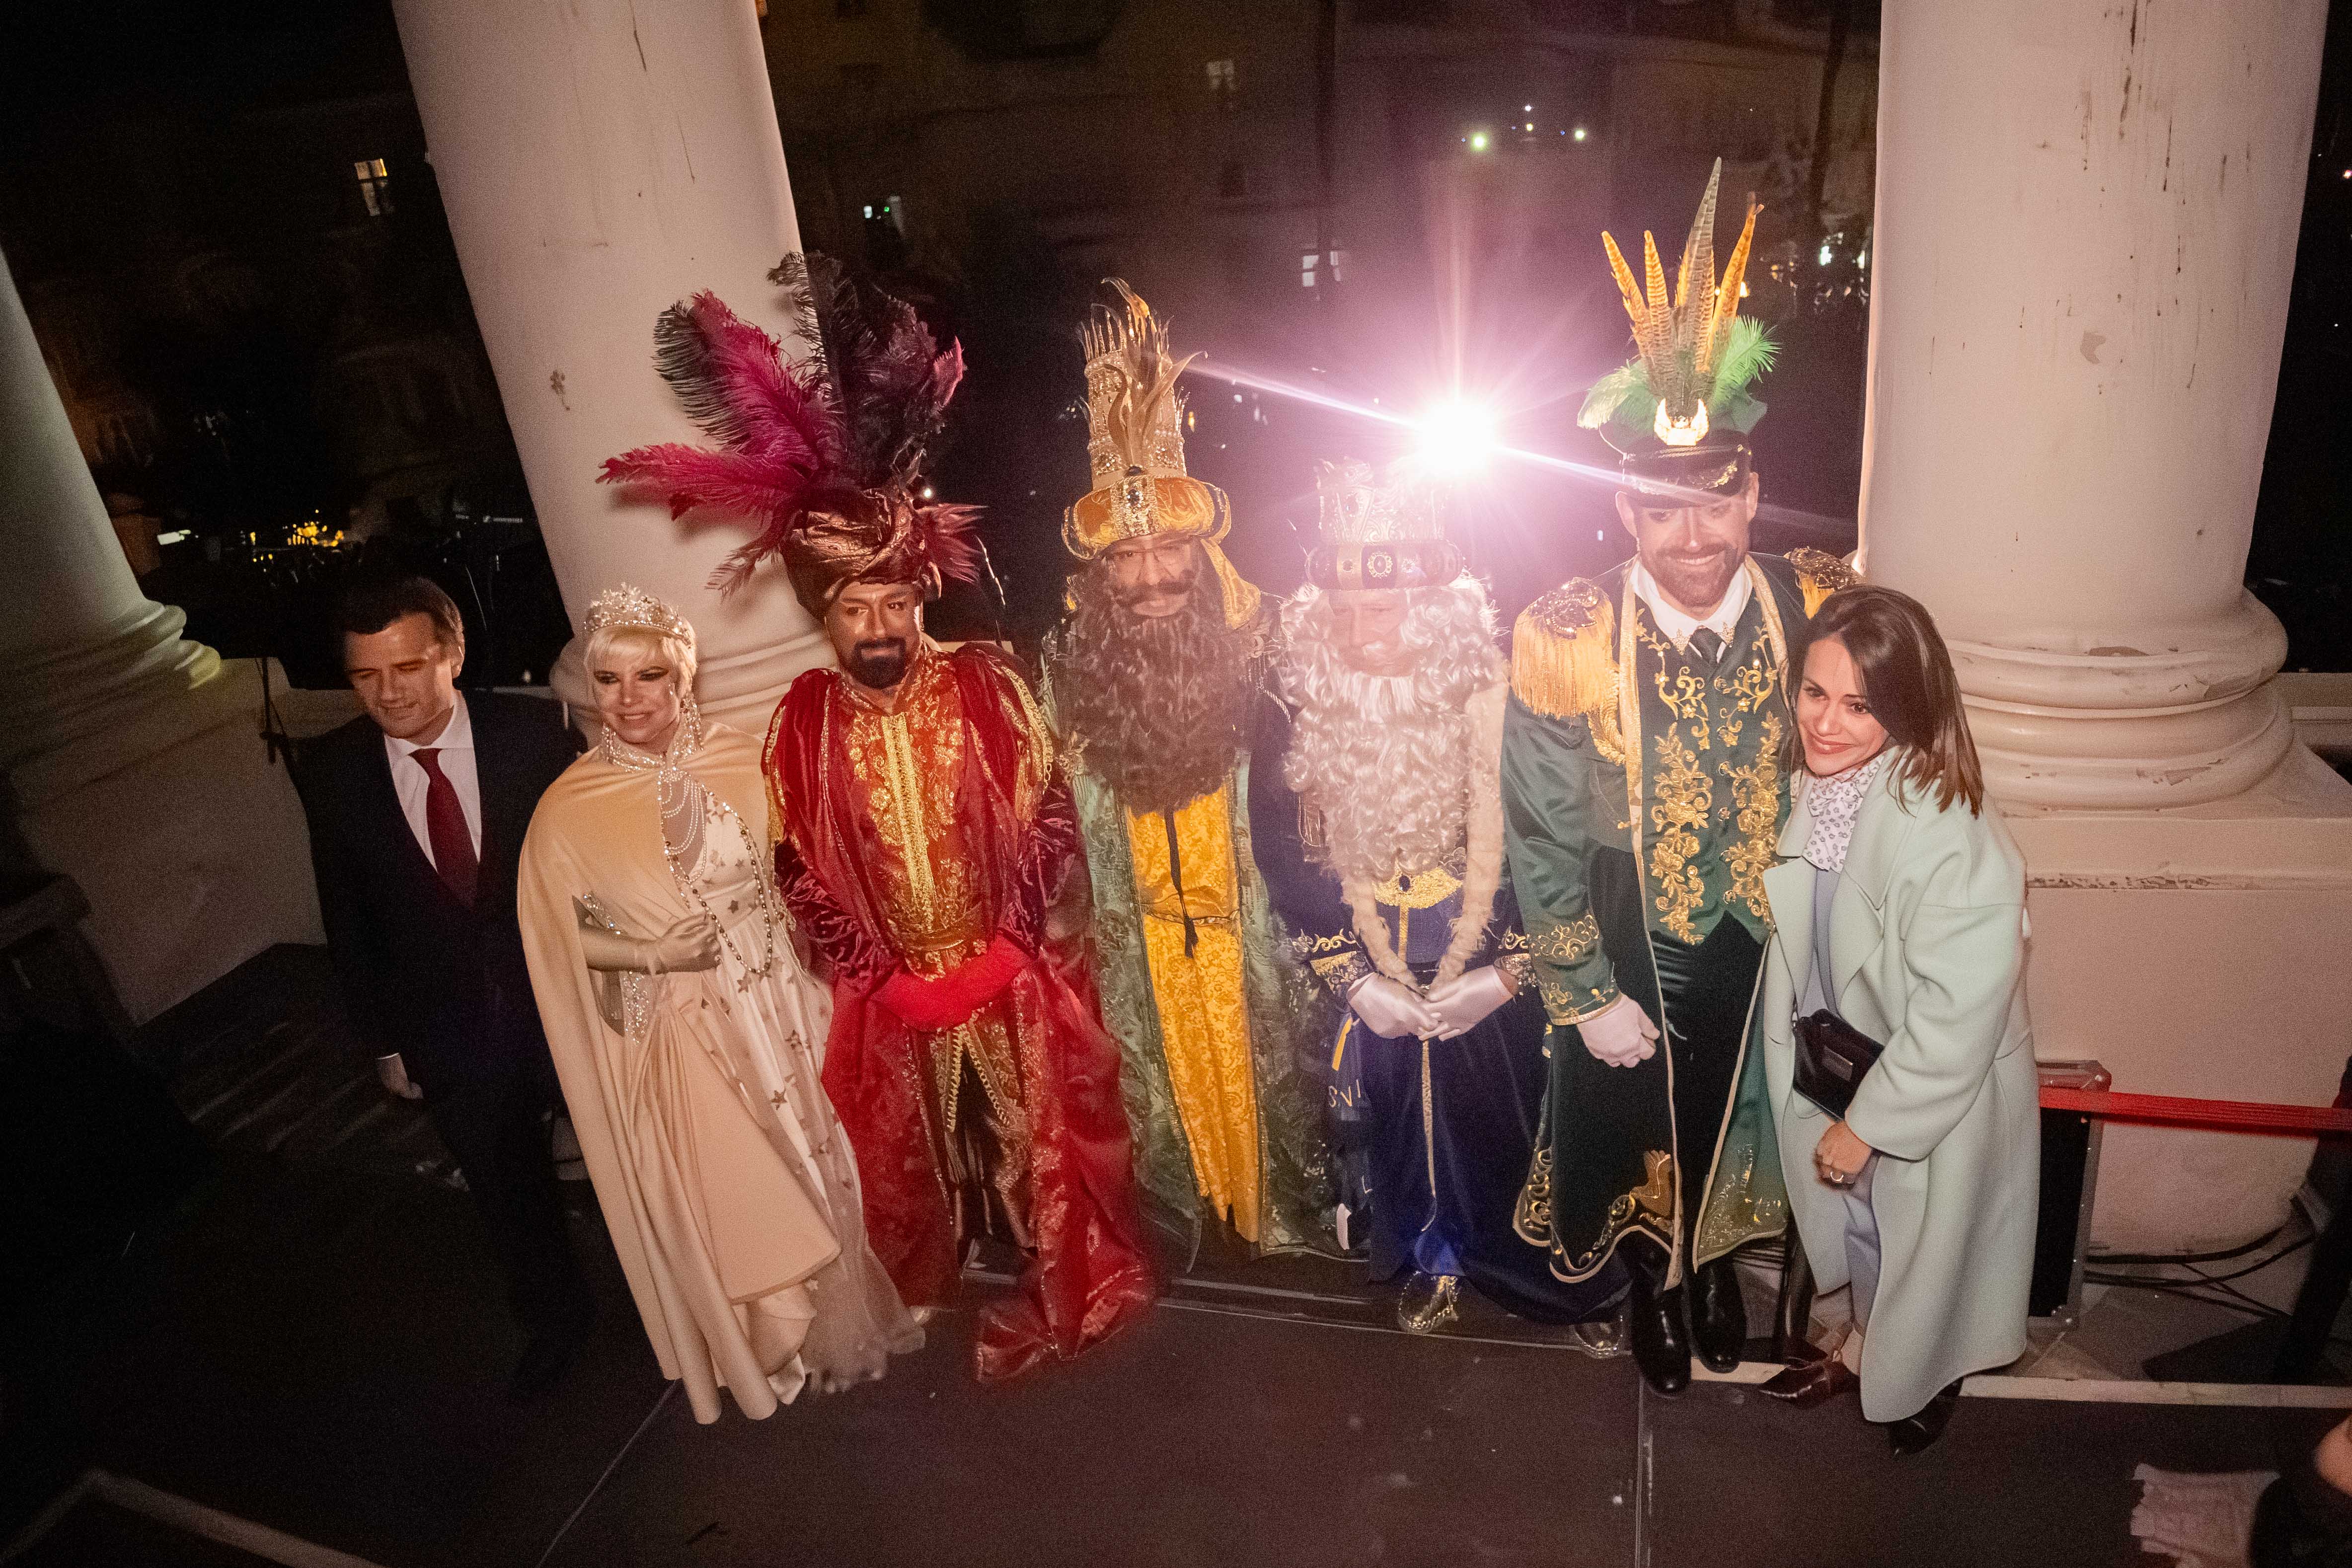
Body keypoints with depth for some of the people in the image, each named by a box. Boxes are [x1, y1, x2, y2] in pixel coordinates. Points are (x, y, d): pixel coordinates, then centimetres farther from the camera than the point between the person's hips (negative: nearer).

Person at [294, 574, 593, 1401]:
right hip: (447, 1030, 2)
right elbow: (347, 919, 0)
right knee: (503, 1184, 21)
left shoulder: (538, 733, -17)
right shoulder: (331, 771, -10)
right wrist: (382, 1037, 5)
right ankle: (554, 1315, 49)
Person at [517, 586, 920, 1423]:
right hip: (681, 1034, -2)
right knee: (731, 1207, 8)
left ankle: (844, 1322, 43)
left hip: (782, 1011, 2)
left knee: (823, 1170, 16)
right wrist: (652, 953, -15)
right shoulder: (568, 809, -10)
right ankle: (773, 1342, 37)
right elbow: (561, 944, 0)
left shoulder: (744, 763, -6)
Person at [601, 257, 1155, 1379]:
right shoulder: (802, 723, -8)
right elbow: (798, 871, -4)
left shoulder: (990, 688, -12)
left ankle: (1073, 1286, 39)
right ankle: (939, 1297, 48)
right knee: (918, 1163, 22)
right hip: (890, 1003, 2)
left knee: (1045, 1140, 15)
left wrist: (1003, 949, -15)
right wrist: (878, 975, -9)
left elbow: (1047, 823, -9)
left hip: (1012, 982, -2)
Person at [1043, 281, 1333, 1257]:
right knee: (1166, 1061, 19)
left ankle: (1280, 1195, 42)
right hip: (1138, 921, 1)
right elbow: (1072, 820, -3)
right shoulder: (1072, 669, -13)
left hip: (1245, 912, -1)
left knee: (1258, 1056, 17)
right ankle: (1185, 1198, 44)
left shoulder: (1253, 650, -16)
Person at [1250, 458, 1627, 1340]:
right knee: (1402, 1112, 17)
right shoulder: (1299, 711, -10)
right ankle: (1434, 1260, 45)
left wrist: (1507, 971, -14)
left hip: (1494, 975, -2)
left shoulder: (1500, 701, -16)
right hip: (1372, 976, 2)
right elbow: (1284, 854, -5)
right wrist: (1352, 975, -8)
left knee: (1517, 1115, 11)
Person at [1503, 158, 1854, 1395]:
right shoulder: (1564, 640, -24)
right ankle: (1650, 1282, 53)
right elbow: (1542, 844, -16)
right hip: (1626, 960, -2)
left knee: (1738, 1124, 26)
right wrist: (1586, 998, -12)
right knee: (1635, 1138, 22)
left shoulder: (1824, 610, -18)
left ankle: (1716, 1264, 58)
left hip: (1770, 952, 2)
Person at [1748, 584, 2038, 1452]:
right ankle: (1865, 1347, 56)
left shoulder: (1952, 838, -35)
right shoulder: (1809, 788, -13)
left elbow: (1955, 1020, -29)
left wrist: (1867, 1124, -19)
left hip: (1941, 1100, -5)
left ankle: (1926, 1378, 52)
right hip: (1841, 1070, 5)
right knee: (1860, 1223, 28)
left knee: (1930, 1248, 22)